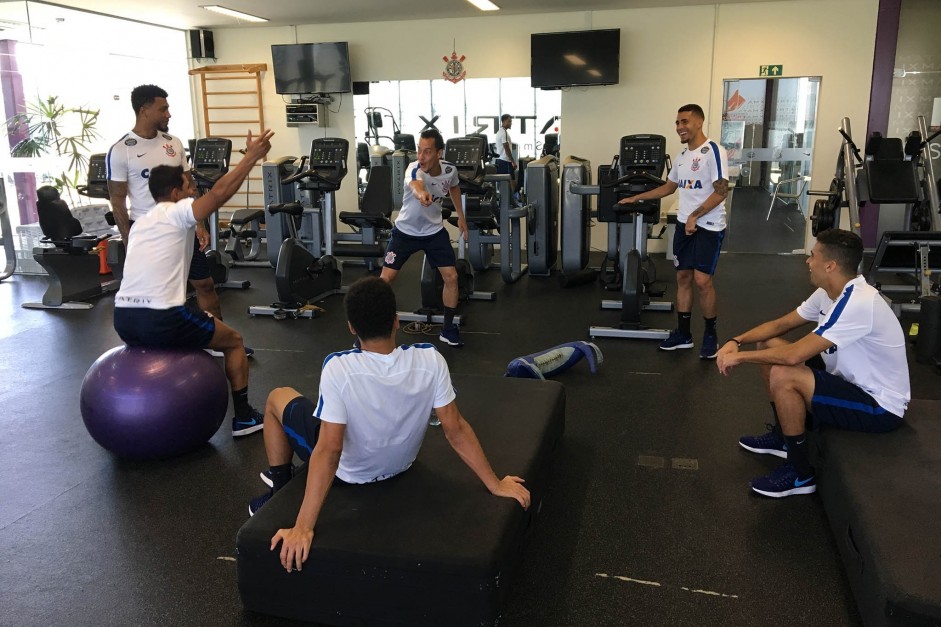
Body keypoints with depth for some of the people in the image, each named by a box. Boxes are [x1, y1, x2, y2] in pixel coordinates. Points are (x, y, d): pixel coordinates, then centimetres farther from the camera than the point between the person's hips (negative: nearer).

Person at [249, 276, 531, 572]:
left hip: (348, 471, -4)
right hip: (399, 465, 4)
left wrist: (303, 528, -32)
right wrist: (495, 485, -10)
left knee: (278, 397, 18)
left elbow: (329, 451, -35)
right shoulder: (430, 360, -25)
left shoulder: (338, 368, -34)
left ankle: (280, 491, 30)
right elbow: (456, 430, -20)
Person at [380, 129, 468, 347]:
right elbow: (415, 183, -59)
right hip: (405, 231, -3)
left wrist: (460, 215, 10)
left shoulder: (450, 170, -15)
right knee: (386, 278, -6)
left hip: (434, 231, 3)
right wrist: (421, 193, -82)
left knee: (451, 277, -3)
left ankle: (448, 329, 14)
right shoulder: (414, 169, -31)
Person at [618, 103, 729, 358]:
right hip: (684, 224, 8)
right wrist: (636, 198, 27)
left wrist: (695, 216, -20)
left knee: (702, 280, -11)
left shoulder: (713, 151, -12)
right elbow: (669, 187, 27)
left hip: (708, 226, -8)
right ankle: (683, 334, 16)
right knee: (683, 277, 8)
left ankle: (711, 334, 6)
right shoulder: (682, 156, 13)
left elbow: (721, 192, -17)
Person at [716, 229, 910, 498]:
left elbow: (794, 355, -34)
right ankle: (782, 437, 20)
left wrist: (740, 356, -21)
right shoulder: (829, 293, -1)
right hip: (852, 380, 10)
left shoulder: (857, 303, -30)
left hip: (880, 405, -10)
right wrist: (736, 341, -6)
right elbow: (780, 325, 9)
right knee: (768, 346, 6)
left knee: (783, 376, -30)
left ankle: (801, 475, -12)